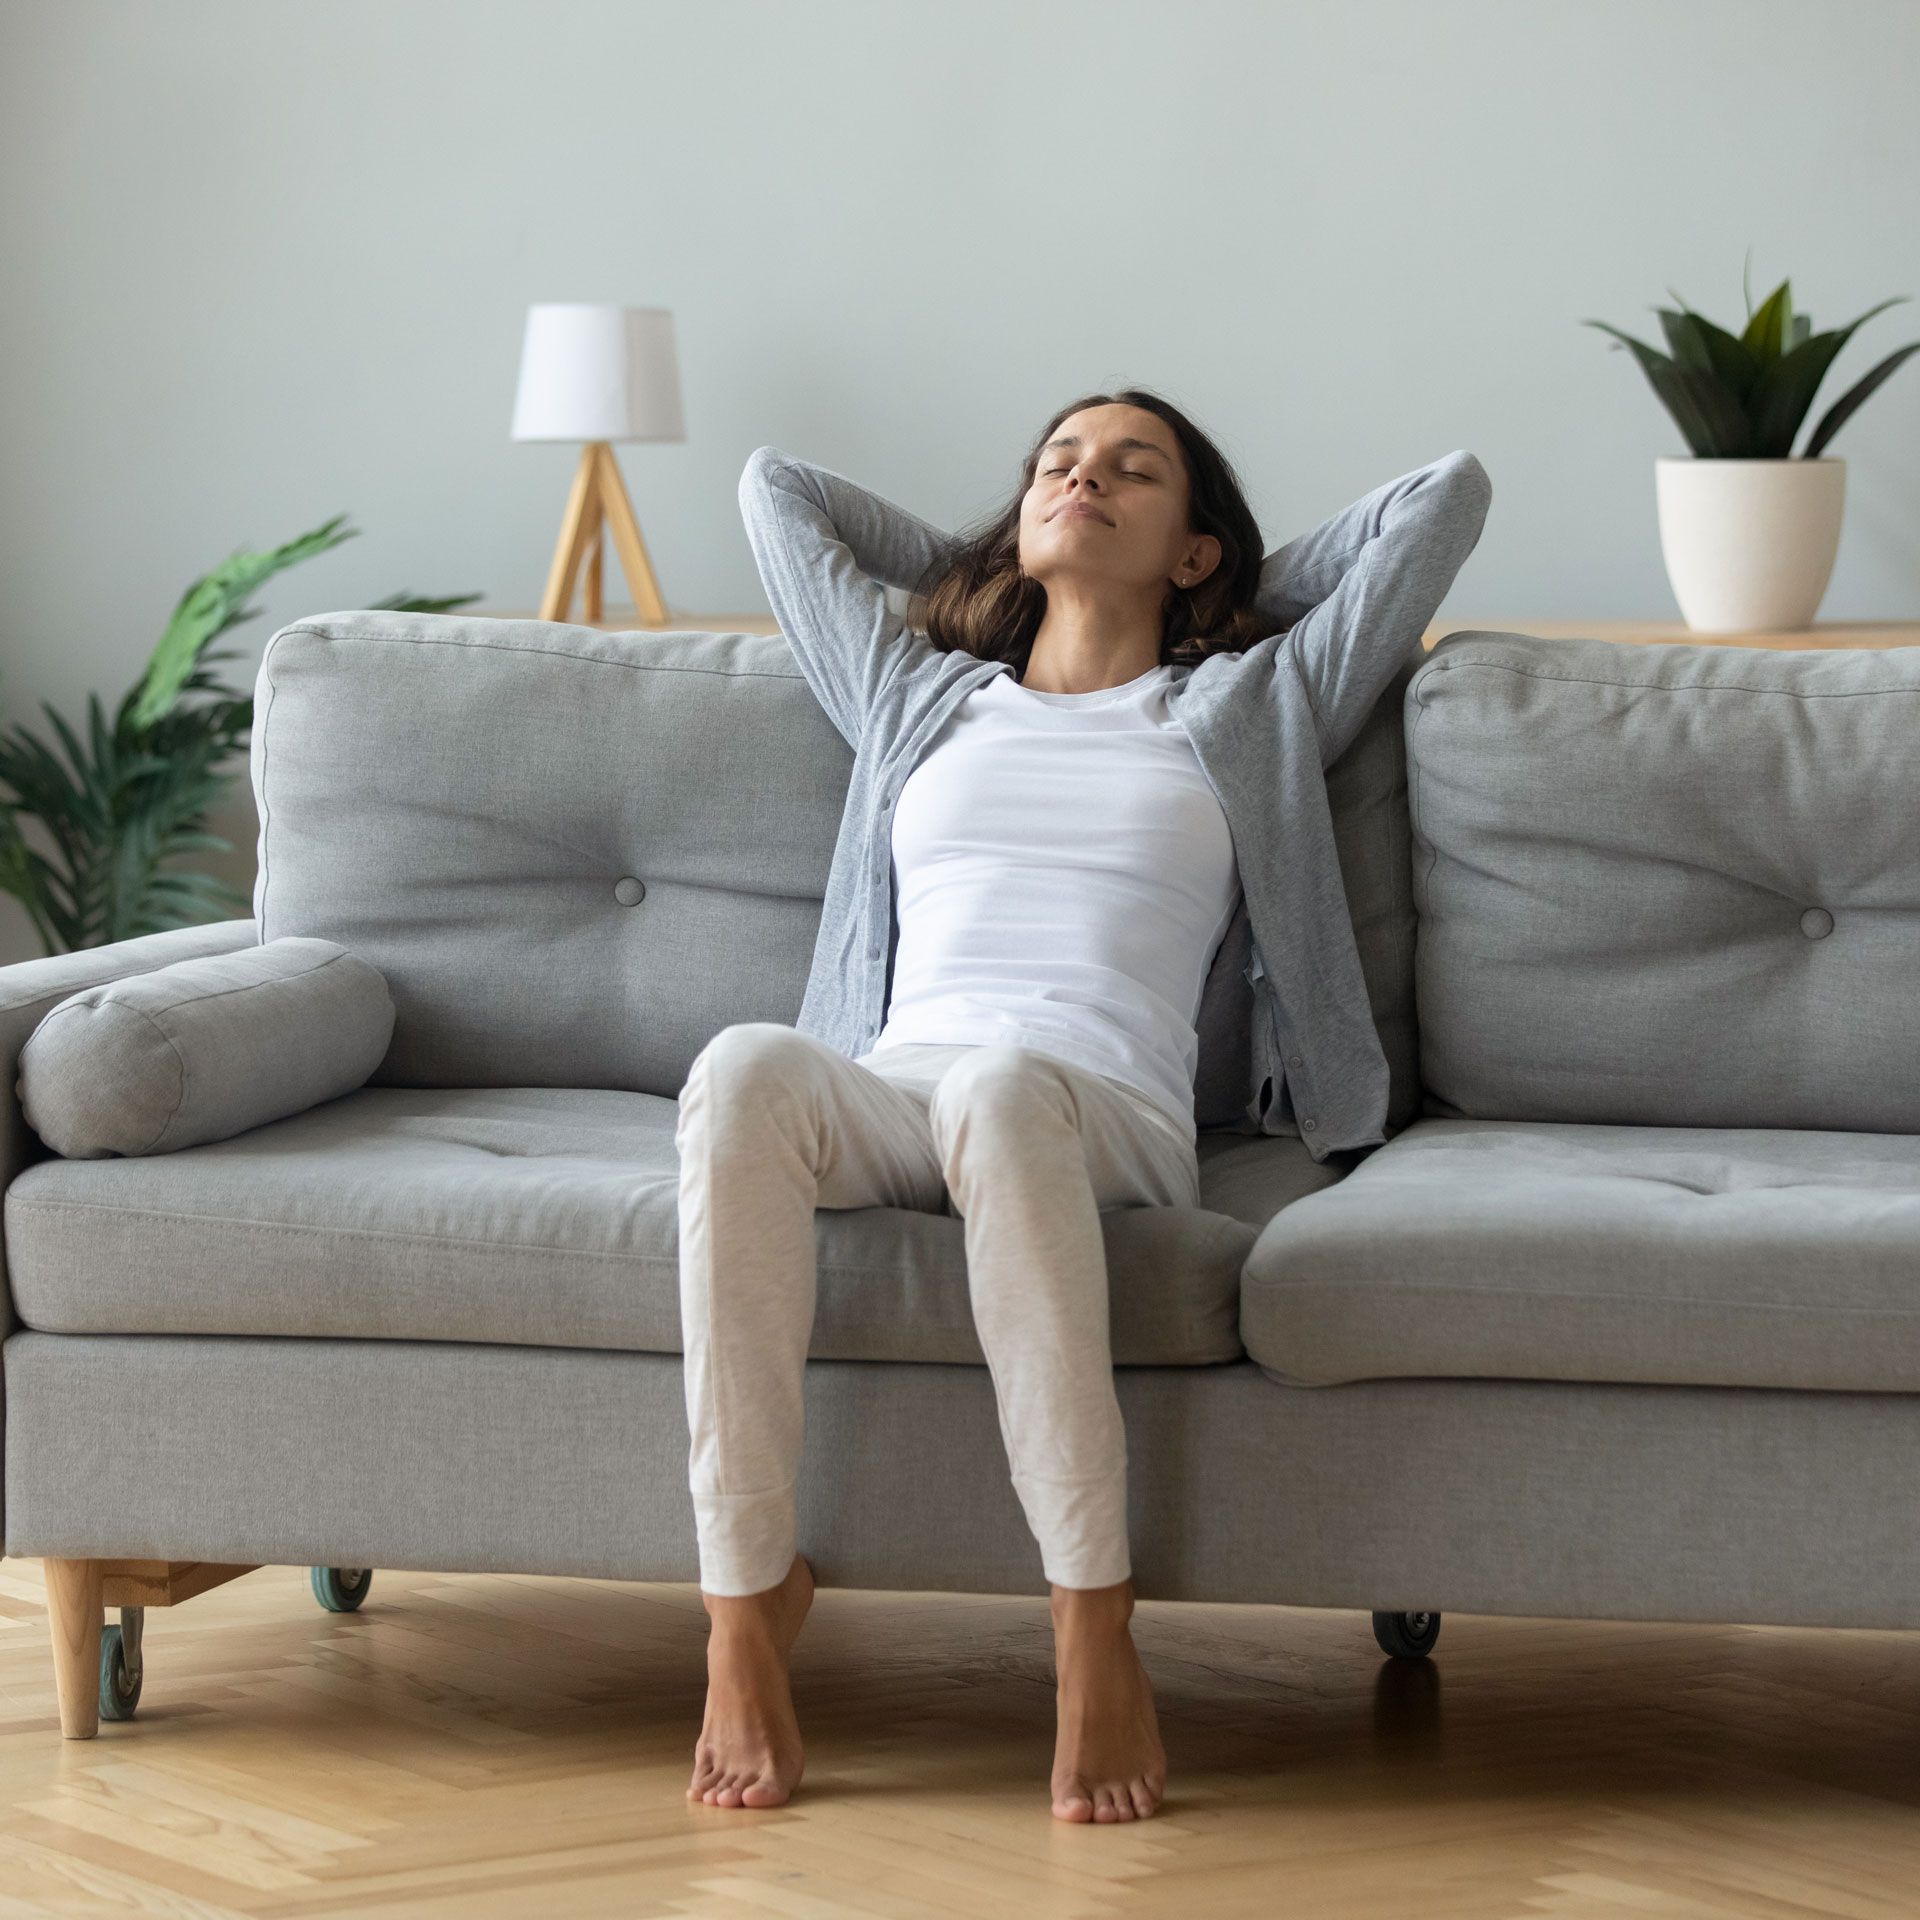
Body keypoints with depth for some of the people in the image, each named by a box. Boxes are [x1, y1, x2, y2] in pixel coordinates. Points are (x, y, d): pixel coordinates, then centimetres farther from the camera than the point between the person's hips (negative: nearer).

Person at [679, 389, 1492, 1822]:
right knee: (744, 1068, -36)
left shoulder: (1240, 708, 27)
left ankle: (1097, 1633, -38)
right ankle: (747, 1606, -35)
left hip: (1111, 1122, -2)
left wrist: (1243, 597, 38)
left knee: (999, 1093, -42)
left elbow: (1448, 495, 29)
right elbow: (776, 484, 45)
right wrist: (985, 569, 47)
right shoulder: (921, 697, 34)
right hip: (885, 1100, 2)